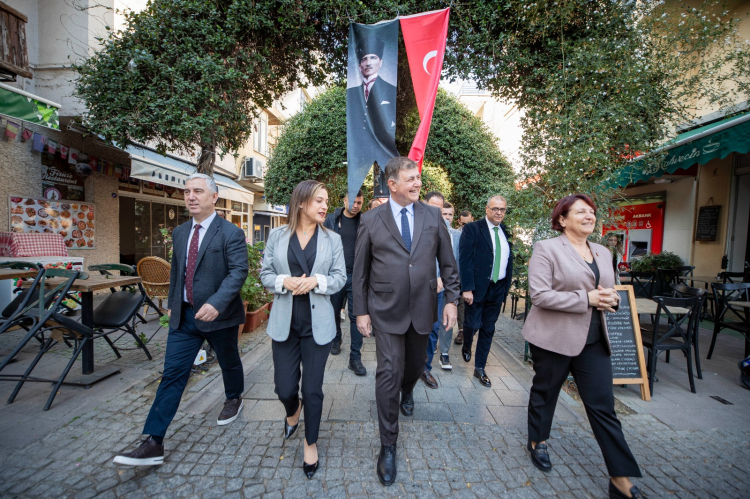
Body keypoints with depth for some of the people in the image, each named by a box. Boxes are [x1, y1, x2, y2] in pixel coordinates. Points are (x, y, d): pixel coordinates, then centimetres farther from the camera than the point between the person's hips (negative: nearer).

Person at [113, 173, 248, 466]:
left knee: (229, 362, 17)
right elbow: (176, 271, 17)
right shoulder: (179, 233, 8)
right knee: (172, 374, 4)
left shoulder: (231, 233, -14)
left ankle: (234, 399, 46)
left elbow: (239, 271, -22)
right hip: (184, 316, 5)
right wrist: (172, 304, 18)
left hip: (218, 315, -5)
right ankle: (154, 444, 12)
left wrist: (216, 303, -33)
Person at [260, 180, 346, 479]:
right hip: (284, 322, 1)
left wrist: (316, 281, -17)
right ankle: (293, 411, 47)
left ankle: (311, 443, 35)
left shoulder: (332, 239, 2)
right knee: (284, 388, 8)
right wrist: (284, 282, -16)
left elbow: (340, 277, 0)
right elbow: (265, 274, 4)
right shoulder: (277, 236, 2)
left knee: (313, 390, 8)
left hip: (317, 323, 0)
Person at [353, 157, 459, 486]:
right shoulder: (371, 220, -4)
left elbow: (448, 262, 6)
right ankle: (388, 446, 19)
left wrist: (451, 300, 1)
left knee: (415, 365, 20)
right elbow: (360, 271, 0)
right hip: (386, 310, -2)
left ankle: (407, 392, 57)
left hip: (422, 308, 3)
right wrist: (361, 311, -1)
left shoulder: (433, 216, 2)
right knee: (388, 374, -1)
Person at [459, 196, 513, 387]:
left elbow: (508, 261, 12)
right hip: (477, 287, -5)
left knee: (488, 330, 11)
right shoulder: (472, 229, -9)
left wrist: (506, 286, 8)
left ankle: (480, 368, 25)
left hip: (498, 289, 5)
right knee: (473, 324, 2)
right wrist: (467, 288, -19)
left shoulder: (506, 233, 9)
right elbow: (465, 260, -14)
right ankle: (466, 347, 37)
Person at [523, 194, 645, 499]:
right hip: (554, 337, -5)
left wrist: (610, 298, -5)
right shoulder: (547, 249, -10)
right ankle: (537, 442, 39)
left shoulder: (603, 253, 11)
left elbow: (608, 291, 19)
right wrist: (586, 299, -19)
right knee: (545, 392, 15)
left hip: (593, 339, 5)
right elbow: (539, 294, -19)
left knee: (604, 406, 6)